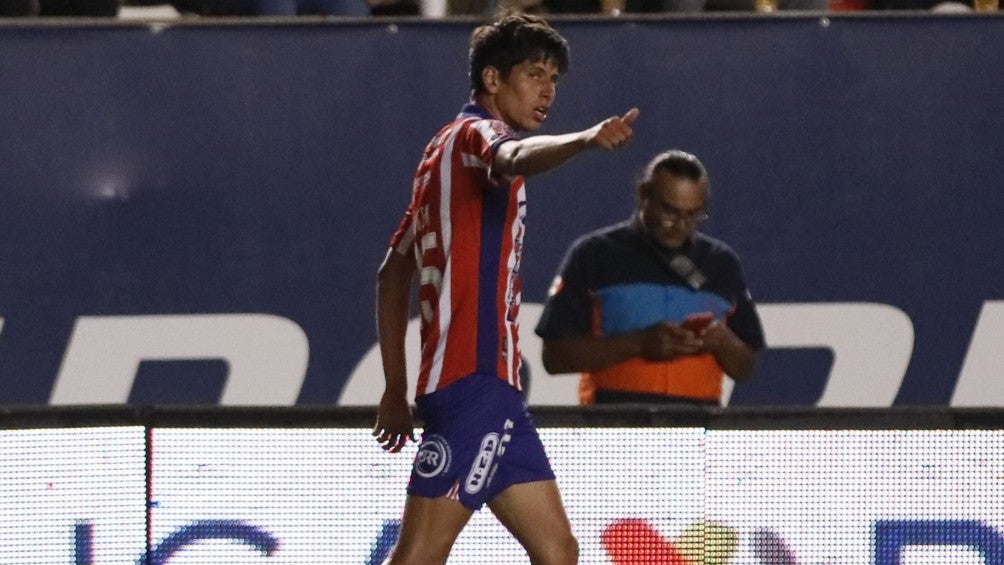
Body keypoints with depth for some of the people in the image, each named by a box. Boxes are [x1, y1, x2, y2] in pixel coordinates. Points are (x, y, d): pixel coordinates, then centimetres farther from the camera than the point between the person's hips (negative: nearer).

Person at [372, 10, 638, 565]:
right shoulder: (475, 134, -5)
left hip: (492, 390, 10)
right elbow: (514, 160, -32)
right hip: (474, 379, -10)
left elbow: (393, 274, 27)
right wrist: (584, 140, -52)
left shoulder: (446, 150, 23)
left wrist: (396, 389, 26)